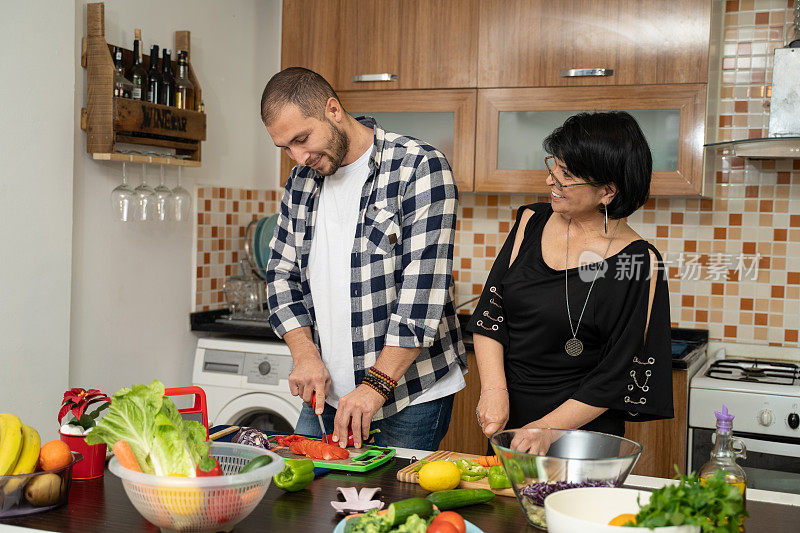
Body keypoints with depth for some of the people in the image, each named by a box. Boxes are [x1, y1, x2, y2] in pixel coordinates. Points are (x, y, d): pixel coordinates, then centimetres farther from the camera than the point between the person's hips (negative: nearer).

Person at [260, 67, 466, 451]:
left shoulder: (419, 167, -13)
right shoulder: (301, 182, 8)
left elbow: (424, 285, -19)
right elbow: (281, 274, 13)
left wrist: (377, 385, -22)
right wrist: (306, 355, -4)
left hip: (411, 394, -6)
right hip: (328, 394, 6)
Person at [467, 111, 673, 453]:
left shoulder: (640, 262, -13)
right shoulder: (532, 223, 1)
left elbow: (617, 375, -12)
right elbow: (489, 314, 0)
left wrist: (547, 429, -18)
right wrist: (494, 389, -14)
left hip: (582, 431, -4)